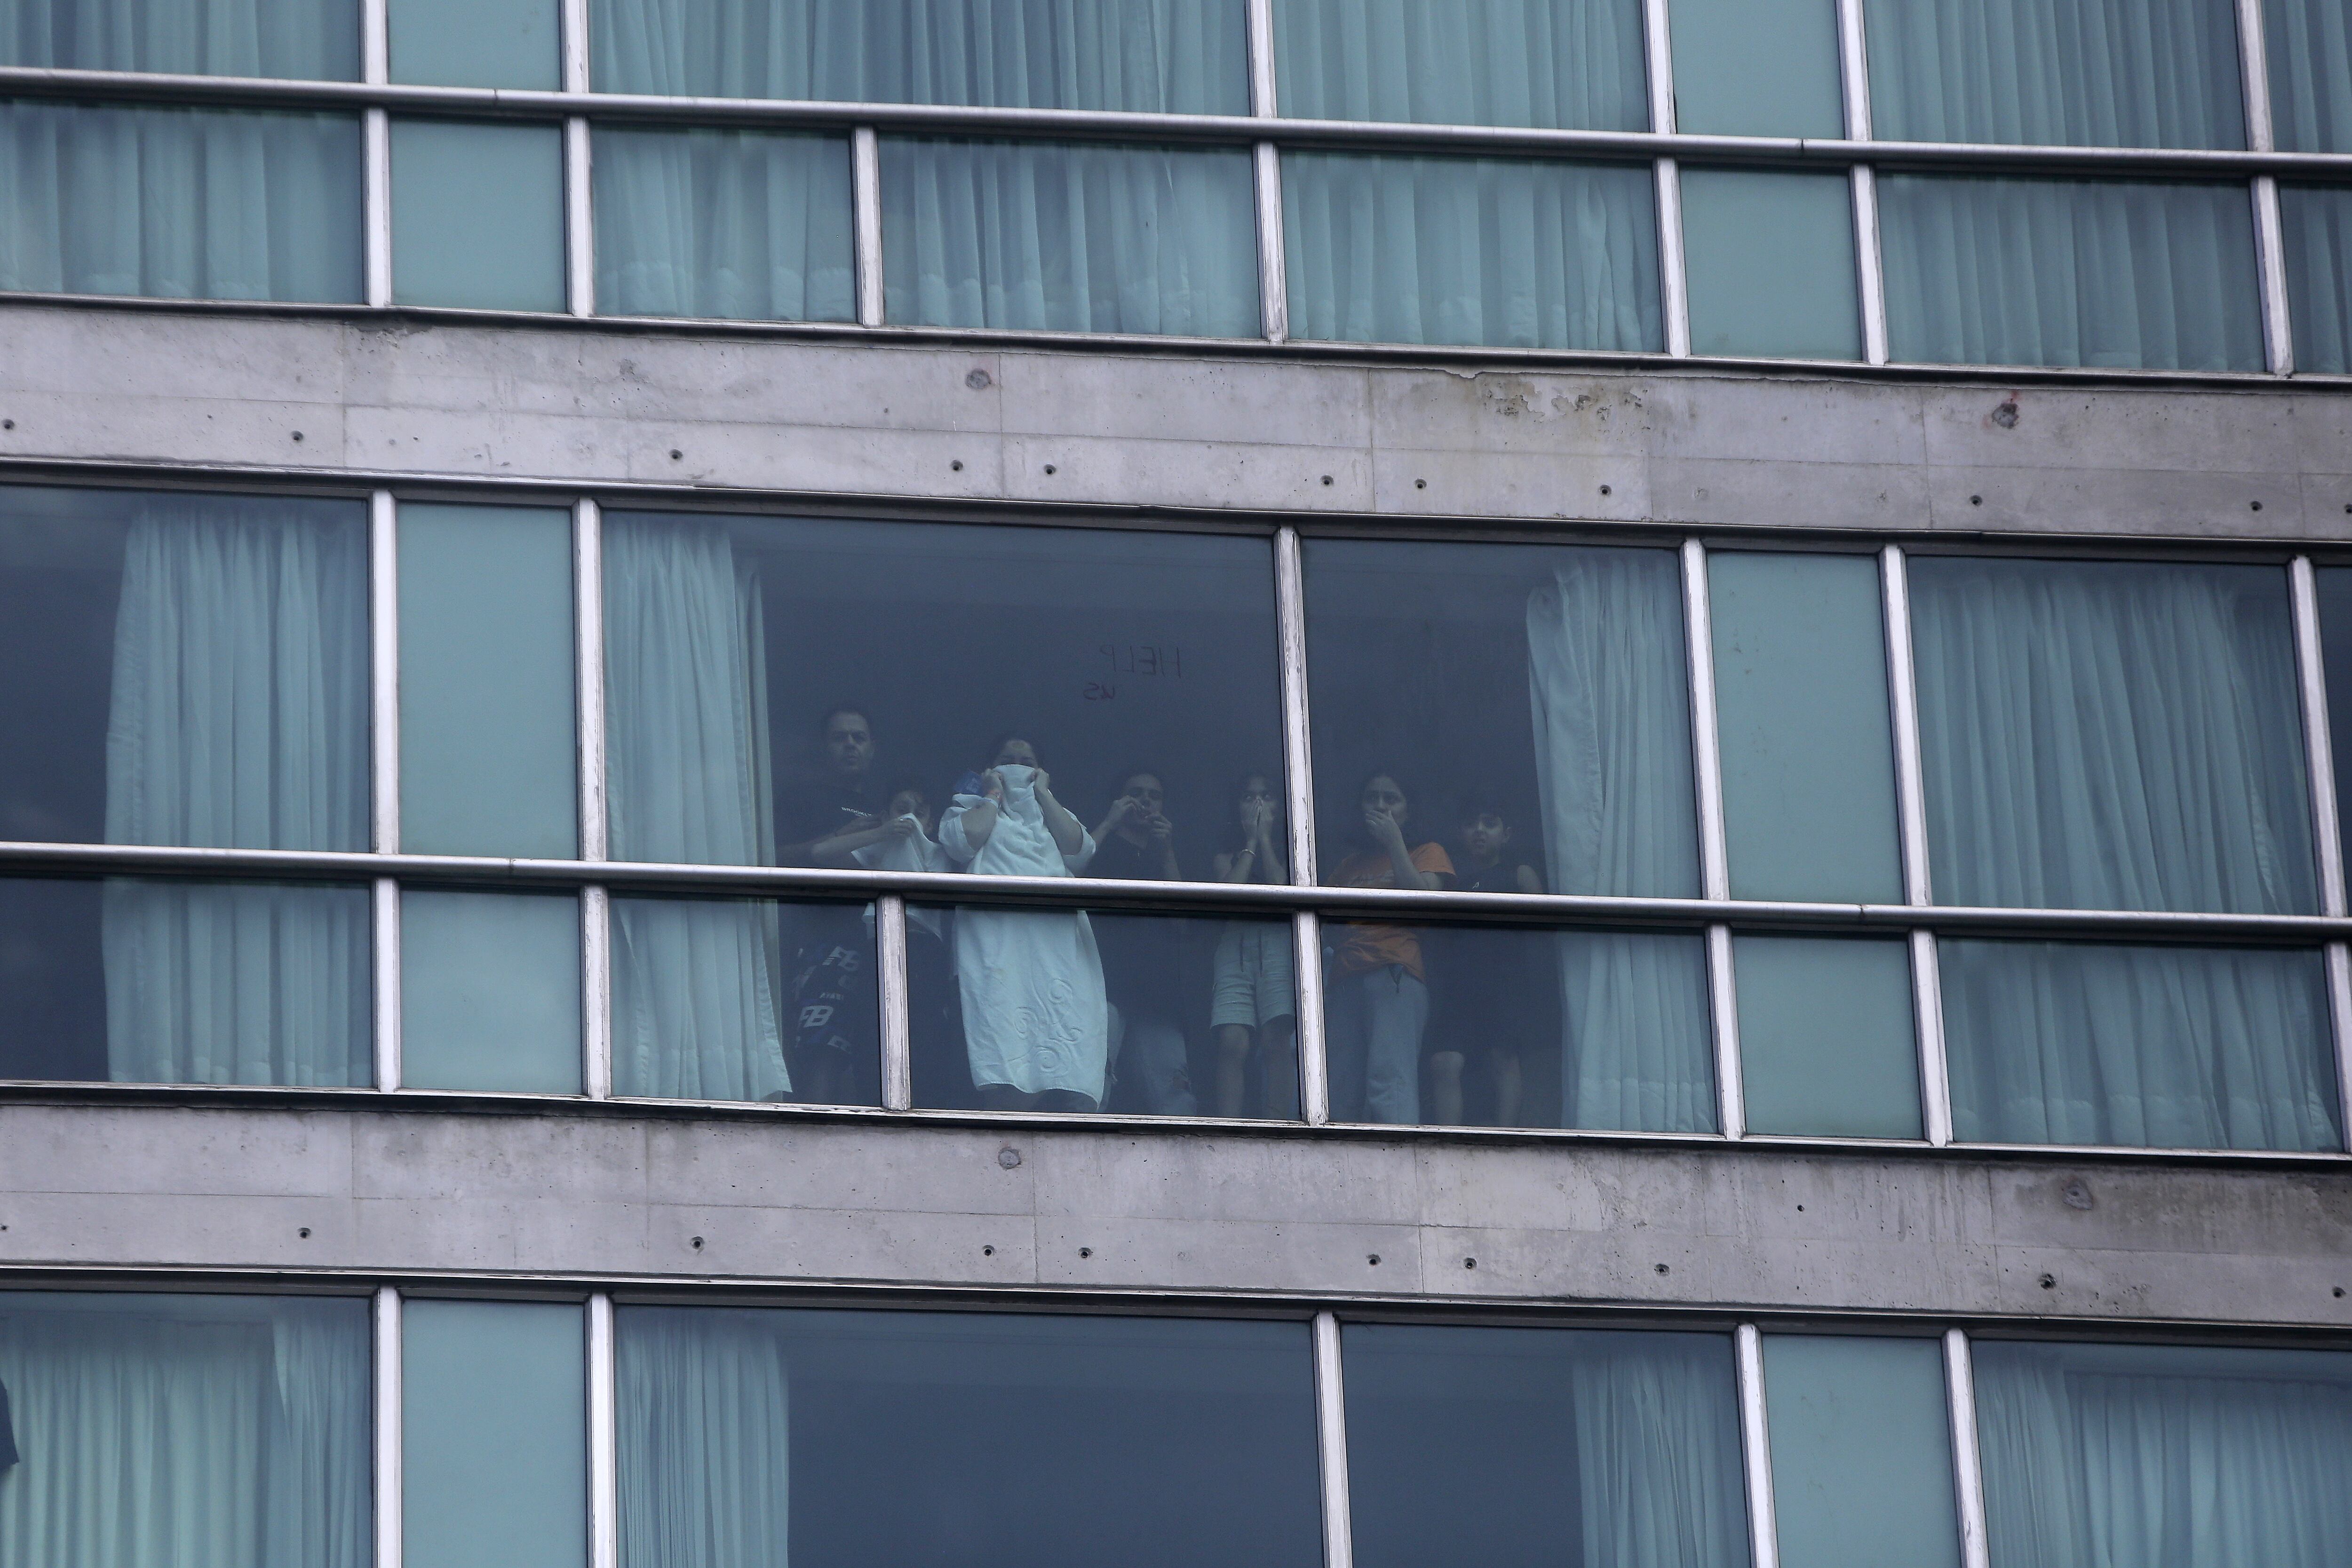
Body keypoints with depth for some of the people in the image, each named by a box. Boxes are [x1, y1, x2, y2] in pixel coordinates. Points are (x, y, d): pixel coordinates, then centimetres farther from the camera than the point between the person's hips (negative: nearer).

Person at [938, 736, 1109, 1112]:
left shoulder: (1054, 815, 32)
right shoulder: (968, 809, 25)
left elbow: (1080, 848, 9)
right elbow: (965, 839, 0)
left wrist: (1042, 794, 16)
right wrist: (994, 795, 14)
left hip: (1058, 941, 3)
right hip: (995, 937, -3)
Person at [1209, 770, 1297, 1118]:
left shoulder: (1289, 850, 18)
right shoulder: (1227, 854, 21)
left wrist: (1265, 838, 6)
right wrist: (1251, 842, 9)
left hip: (1279, 948, -1)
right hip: (1235, 949, 1)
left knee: (1277, 1041, -16)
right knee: (1233, 1043, -15)